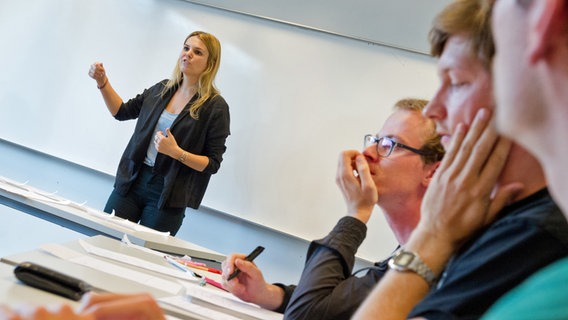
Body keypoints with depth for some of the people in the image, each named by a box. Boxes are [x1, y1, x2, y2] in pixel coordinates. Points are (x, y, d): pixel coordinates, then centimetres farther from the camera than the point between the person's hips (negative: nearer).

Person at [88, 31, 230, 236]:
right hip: (132, 181, 5)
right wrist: (102, 82, 4)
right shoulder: (162, 89, 7)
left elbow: (213, 163, -8)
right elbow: (122, 111, 19)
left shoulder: (215, 107, -8)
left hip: (168, 194, -5)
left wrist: (176, 152, -21)